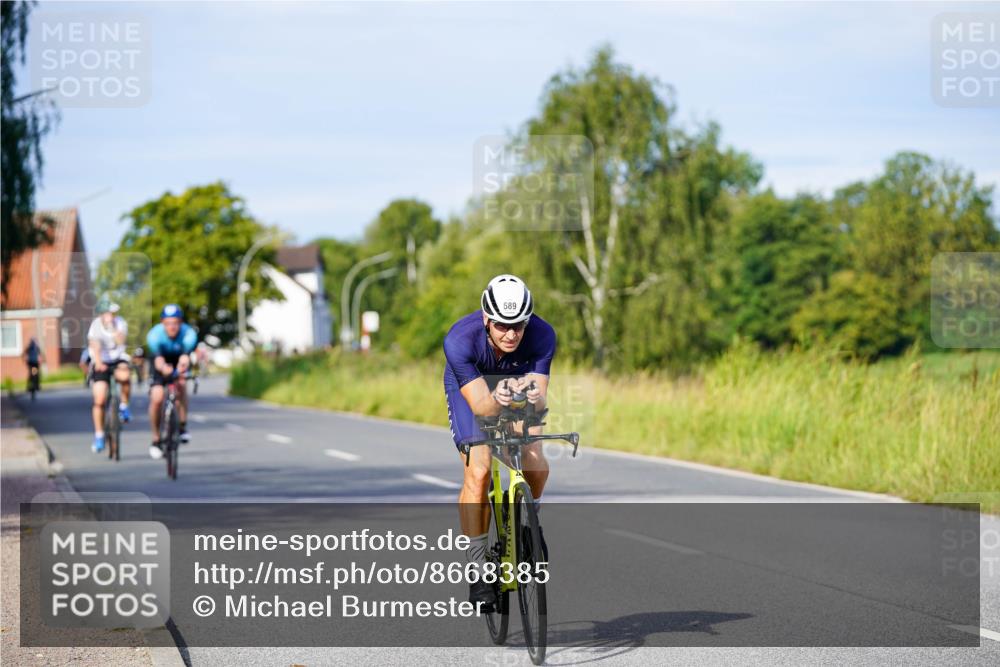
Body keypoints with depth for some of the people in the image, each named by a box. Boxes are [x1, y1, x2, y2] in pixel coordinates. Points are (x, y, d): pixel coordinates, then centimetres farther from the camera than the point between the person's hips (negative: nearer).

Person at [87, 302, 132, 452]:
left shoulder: (120, 323, -11)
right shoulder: (96, 325, -16)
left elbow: (120, 341, -28)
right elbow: (95, 346, -29)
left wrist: (112, 326, -36)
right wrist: (98, 363, -45)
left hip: (118, 359, 1)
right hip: (101, 362, -1)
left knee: (124, 376, -37)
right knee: (99, 400, -8)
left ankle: (124, 405, -10)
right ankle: (99, 436, 8)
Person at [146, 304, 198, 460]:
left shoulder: (189, 333, -33)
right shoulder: (154, 335, -34)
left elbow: (185, 358, -43)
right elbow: (159, 360, -44)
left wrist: (181, 370, -65)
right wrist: (164, 368, -67)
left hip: (179, 359, 2)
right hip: (160, 361, -2)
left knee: (180, 384, -24)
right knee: (157, 398, -14)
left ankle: (182, 425, -7)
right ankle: (156, 439, 3)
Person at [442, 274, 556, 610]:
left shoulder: (542, 335, -33)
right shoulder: (460, 339, -37)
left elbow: (540, 396, -33)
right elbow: (479, 404, -38)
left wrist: (534, 397, -57)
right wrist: (496, 399, -60)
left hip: (520, 382, 2)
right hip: (470, 385, -2)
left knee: (536, 464, -19)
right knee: (478, 472, -19)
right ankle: (478, 567, -9)